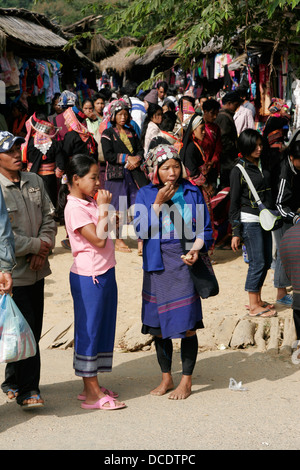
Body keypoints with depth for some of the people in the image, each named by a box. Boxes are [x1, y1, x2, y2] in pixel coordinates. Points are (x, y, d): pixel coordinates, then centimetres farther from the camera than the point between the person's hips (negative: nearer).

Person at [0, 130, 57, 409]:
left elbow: (48, 218, 11)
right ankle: (27, 391, 0)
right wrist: (35, 246, -11)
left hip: (37, 269, 7)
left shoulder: (34, 182, 9)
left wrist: (44, 247, -5)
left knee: (33, 330, 13)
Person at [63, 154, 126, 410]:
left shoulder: (91, 203, 12)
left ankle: (93, 387, 24)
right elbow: (98, 239, -22)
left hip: (104, 273, 9)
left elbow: (105, 238, 14)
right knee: (89, 330, -2)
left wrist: (103, 207, 3)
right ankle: (92, 394, 5)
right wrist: (103, 208, -14)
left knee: (102, 329, 14)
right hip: (88, 277, -9)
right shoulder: (75, 208, -16)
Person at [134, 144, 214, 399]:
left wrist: (196, 249, -13)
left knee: (187, 325, -2)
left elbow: (205, 228, 6)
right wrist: (158, 203, -12)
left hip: (185, 263, -1)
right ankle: (166, 378, 24)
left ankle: (186, 381, 11)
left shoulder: (192, 192, 3)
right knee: (159, 325, 8)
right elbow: (141, 230, -6)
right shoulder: (145, 194, 3)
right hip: (157, 264, 1)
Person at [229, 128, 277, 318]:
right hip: (249, 221, -7)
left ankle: (257, 299, 22)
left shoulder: (263, 165, 10)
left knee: (266, 261, 9)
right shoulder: (239, 170, -8)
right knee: (258, 262, -6)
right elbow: (234, 203, -7)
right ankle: (254, 307, 3)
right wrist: (236, 232, -9)